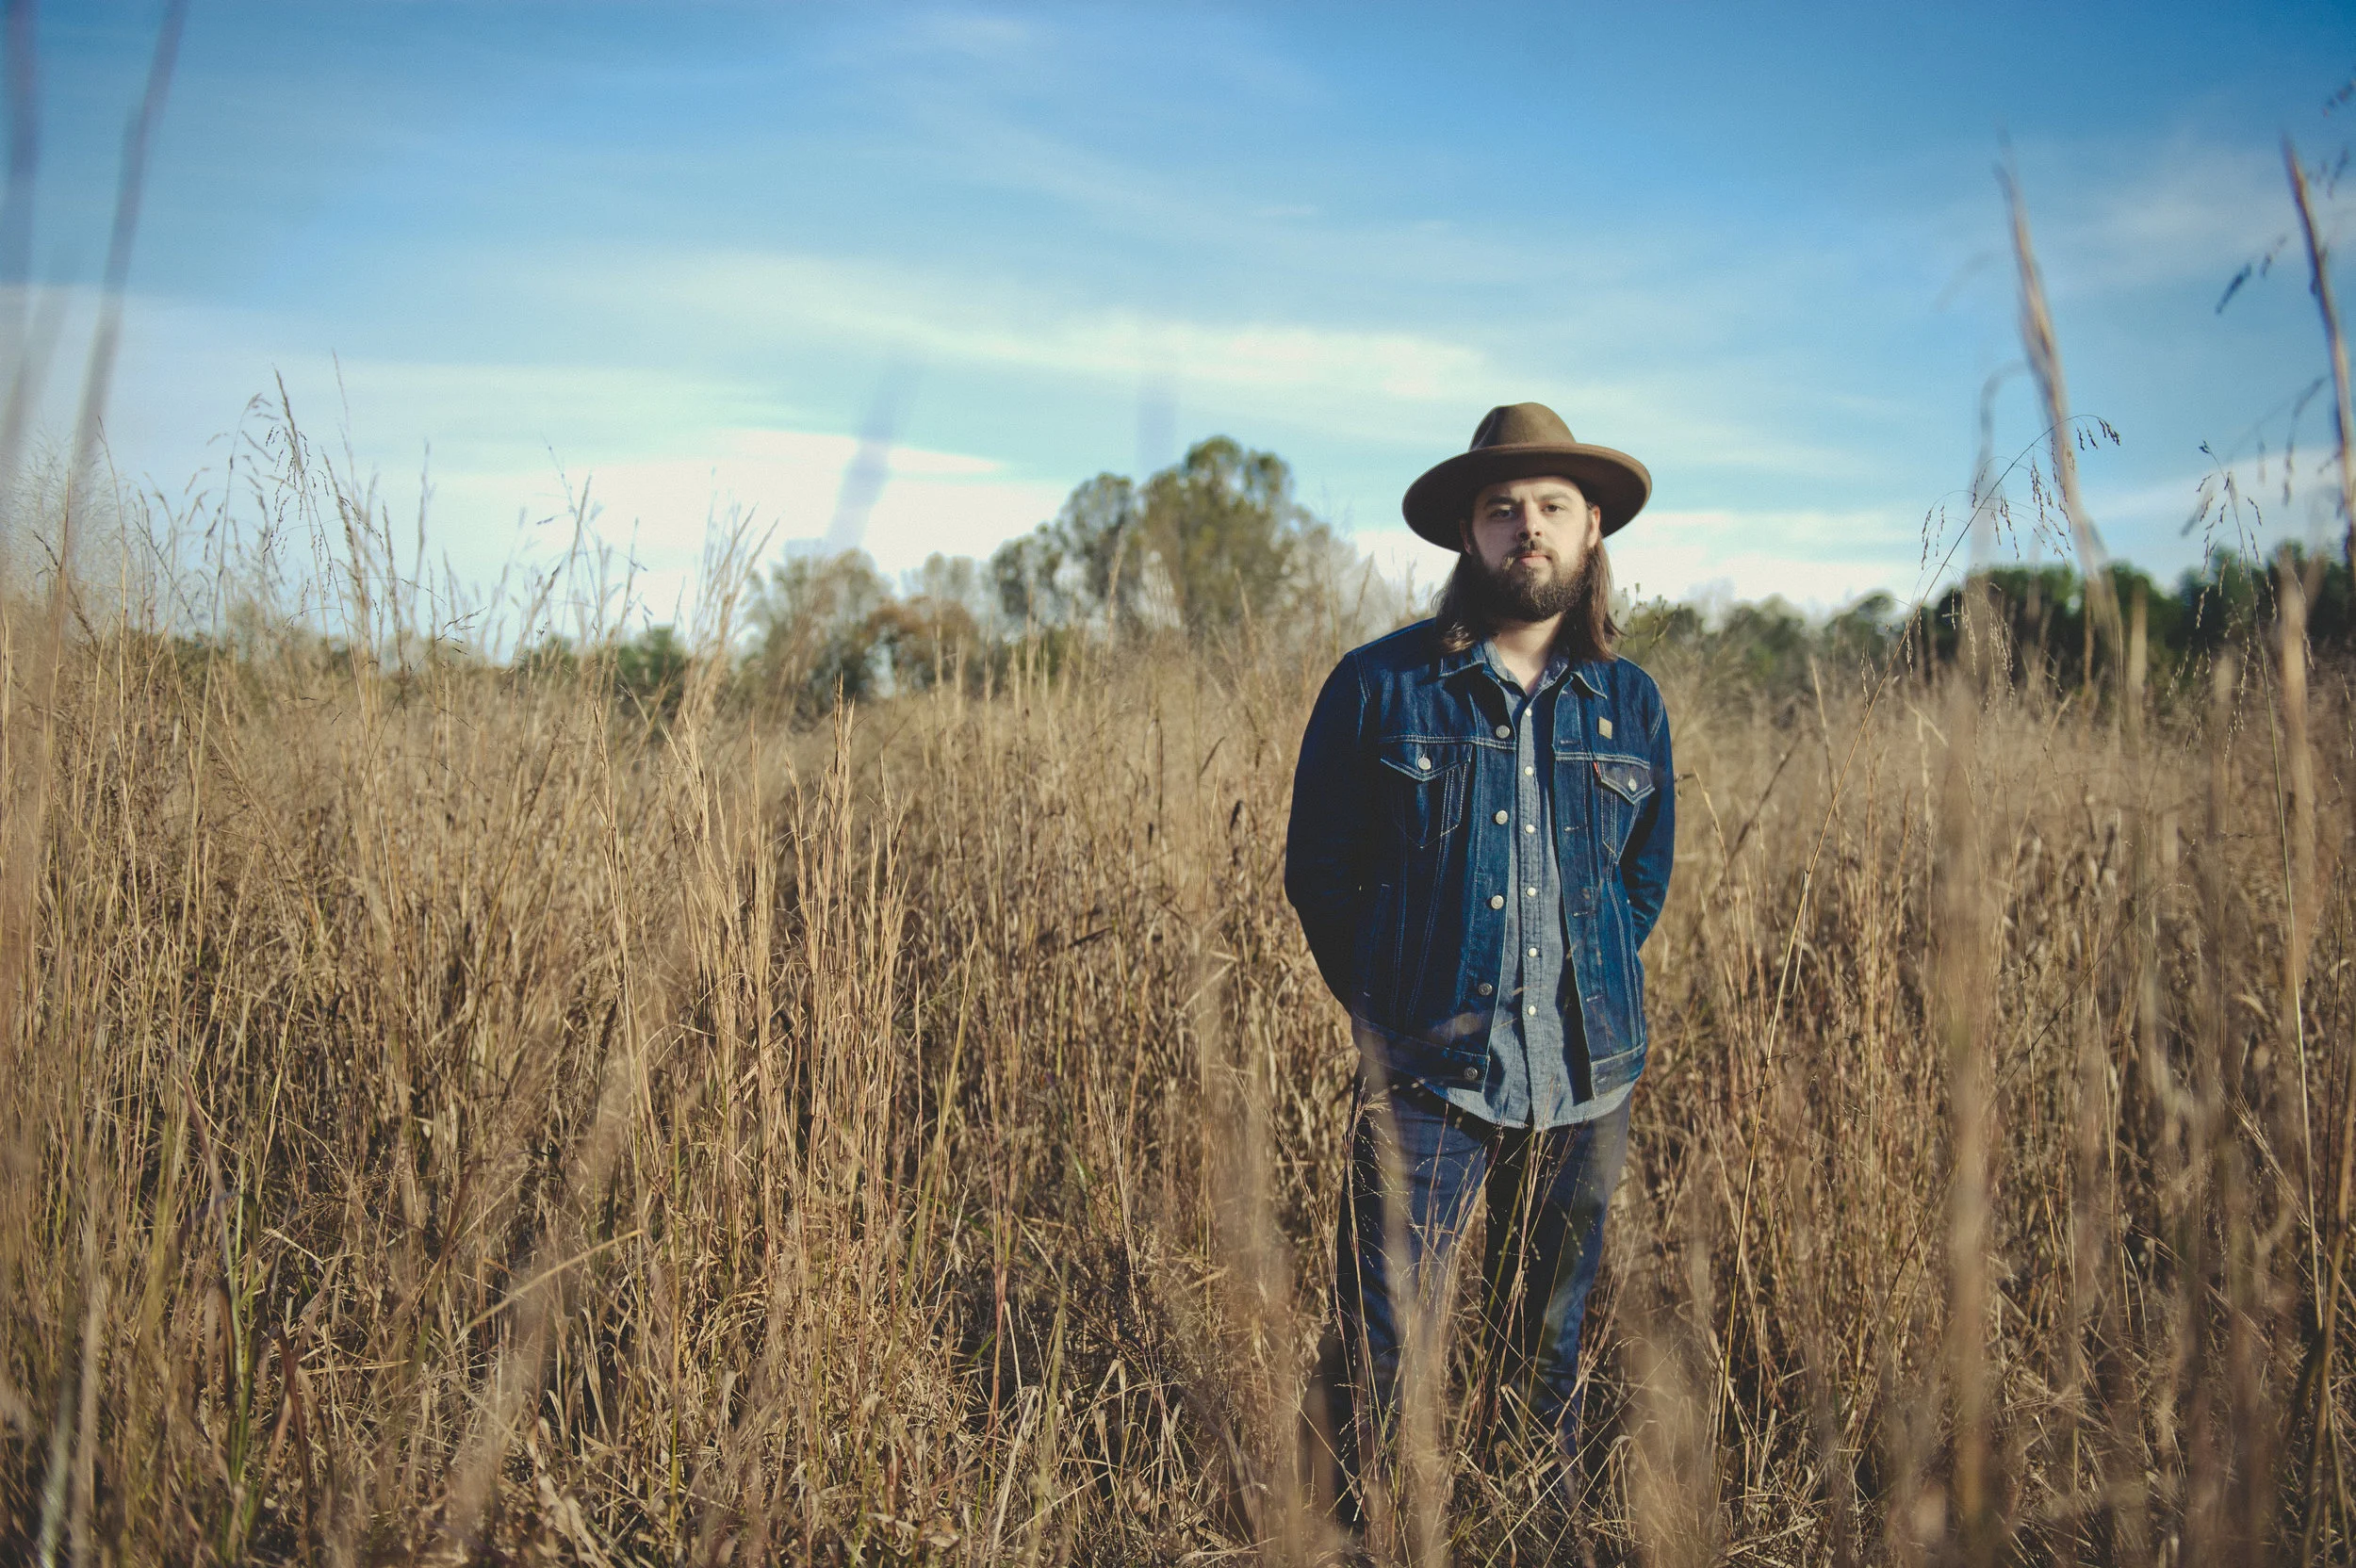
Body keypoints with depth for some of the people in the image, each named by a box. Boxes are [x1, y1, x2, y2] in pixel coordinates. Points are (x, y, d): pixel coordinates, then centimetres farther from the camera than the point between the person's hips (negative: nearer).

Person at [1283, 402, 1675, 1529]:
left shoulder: (1630, 705, 6)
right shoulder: (1378, 687, -4)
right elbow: (1316, 867, 3)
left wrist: (1588, 996, 9)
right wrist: (1388, 1013, 1)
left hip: (1584, 1082, 3)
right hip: (1428, 1077, -3)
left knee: (1549, 1346, 17)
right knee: (1375, 1352, -3)